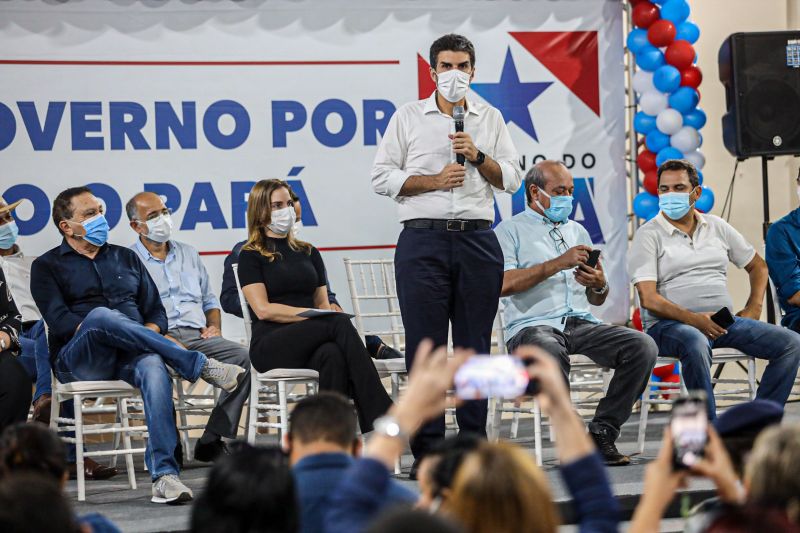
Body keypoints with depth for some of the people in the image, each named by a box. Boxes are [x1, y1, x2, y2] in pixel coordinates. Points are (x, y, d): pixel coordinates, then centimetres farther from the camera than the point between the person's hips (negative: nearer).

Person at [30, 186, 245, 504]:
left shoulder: (126, 258, 25)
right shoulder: (47, 267, 13)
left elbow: (156, 311, 19)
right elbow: (59, 321, -4)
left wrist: (149, 334, -4)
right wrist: (100, 328, -18)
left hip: (129, 357, 3)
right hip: (79, 361, -3)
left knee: (154, 367, -36)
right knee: (101, 314, -37)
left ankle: (164, 474, -49)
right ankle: (200, 366, -33)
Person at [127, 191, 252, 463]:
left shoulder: (188, 254, 26)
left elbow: (209, 300, 31)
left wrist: (214, 326, 9)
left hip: (198, 336, 5)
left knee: (241, 355, -24)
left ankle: (213, 440, -24)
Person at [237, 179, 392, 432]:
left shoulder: (308, 253, 24)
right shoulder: (251, 256, 8)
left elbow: (323, 303, 19)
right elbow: (263, 309, -5)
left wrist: (330, 314, -7)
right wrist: (311, 315, -14)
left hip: (309, 343, 4)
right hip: (270, 346, -4)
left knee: (332, 354, -37)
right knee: (340, 323, -32)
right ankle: (380, 418, -40)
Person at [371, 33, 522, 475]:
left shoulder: (490, 119, 15)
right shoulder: (408, 117, 9)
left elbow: (511, 178, 10)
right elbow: (382, 177, 2)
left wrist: (478, 156, -6)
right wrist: (434, 181, -8)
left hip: (478, 240, 2)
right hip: (423, 240, -2)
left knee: (475, 346, 3)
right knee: (425, 346, -4)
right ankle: (426, 451, -2)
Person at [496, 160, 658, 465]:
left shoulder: (577, 231, 27)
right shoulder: (510, 231, 9)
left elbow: (597, 300, 26)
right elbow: (503, 284, -10)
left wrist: (599, 285, 1)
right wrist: (558, 264, -11)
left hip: (582, 324, 6)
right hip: (533, 326, -6)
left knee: (643, 346, -21)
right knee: (550, 353, -42)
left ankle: (603, 432, -16)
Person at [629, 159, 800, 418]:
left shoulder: (716, 227, 17)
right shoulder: (648, 235, 1)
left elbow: (757, 266, 29)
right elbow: (648, 299, -10)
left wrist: (754, 307, 11)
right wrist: (693, 319, -23)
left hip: (723, 321, 6)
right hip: (669, 325, -6)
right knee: (695, 343, -42)